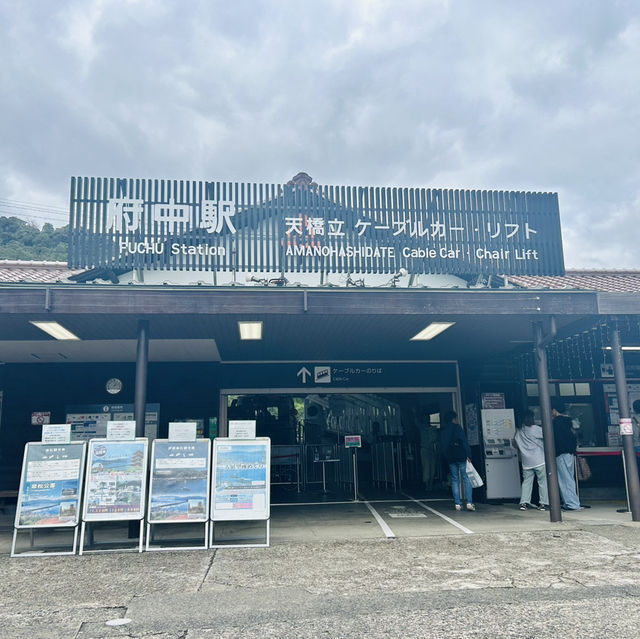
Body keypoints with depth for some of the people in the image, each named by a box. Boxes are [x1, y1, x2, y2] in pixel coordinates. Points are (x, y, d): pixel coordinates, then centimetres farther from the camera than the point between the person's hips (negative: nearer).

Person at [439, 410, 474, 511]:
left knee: (455, 480, 8)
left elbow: (442, 446, 13)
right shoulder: (457, 427, -5)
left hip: (450, 459, 5)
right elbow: (464, 442, -11)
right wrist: (468, 455, -9)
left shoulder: (442, 431, 11)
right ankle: (469, 503, -10)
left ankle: (457, 504, 5)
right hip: (461, 457, -5)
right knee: (467, 479, -2)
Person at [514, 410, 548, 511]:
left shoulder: (519, 431, 5)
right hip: (539, 461, -4)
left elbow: (516, 445, 14)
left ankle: (524, 502, 2)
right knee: (543, 482, 5)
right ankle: (543, 503, 5)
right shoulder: (536, 429, -10)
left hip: (526, 462, 4)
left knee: (526, 482, 8)